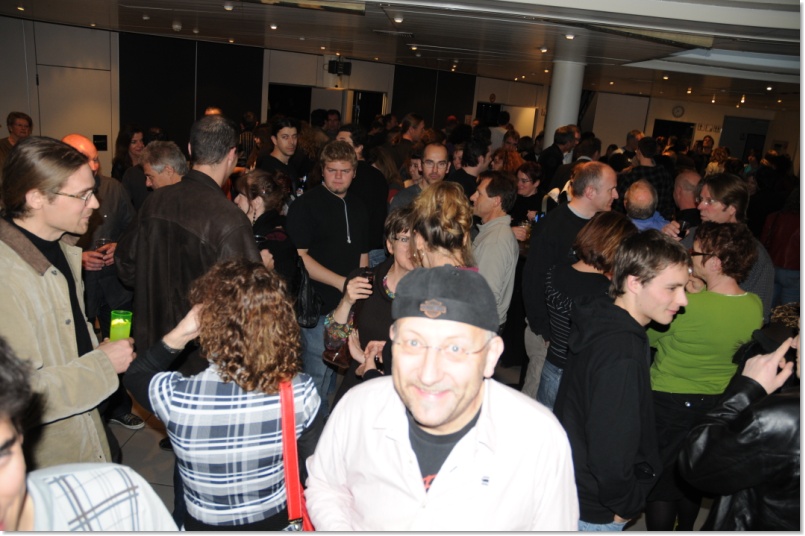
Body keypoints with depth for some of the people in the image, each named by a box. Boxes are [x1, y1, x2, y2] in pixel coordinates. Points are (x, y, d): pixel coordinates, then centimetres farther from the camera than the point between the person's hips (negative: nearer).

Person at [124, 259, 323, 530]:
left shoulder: (174, 396, -29)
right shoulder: (302, 392, -27)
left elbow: (134, 375, -4)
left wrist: (177, 337, -18)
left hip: (205, 525, 0)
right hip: (276, 521, 1)